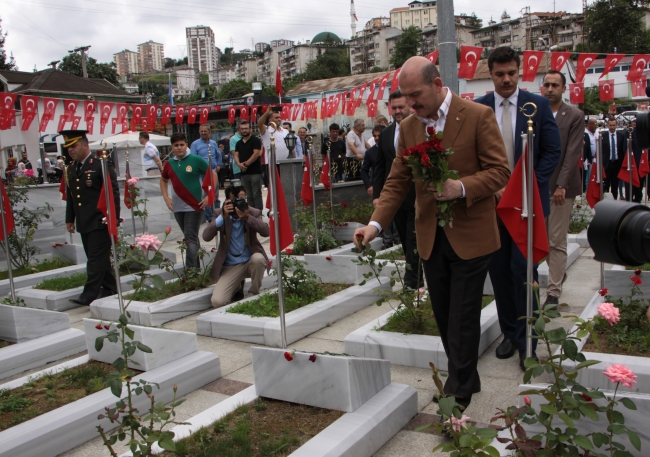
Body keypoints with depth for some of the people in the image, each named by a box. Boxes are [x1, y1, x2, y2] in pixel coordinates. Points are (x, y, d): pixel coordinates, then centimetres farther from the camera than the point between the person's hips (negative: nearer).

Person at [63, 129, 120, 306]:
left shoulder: (101, 165, -7)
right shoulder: (70, 169, 14)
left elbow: (113, 192, -10)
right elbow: (70, 196, 20)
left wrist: (114, 217, -14)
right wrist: (69, 219, 19)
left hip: (99, 222, -7)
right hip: (83, 223, 7)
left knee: (96, 259, -6)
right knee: (99, 258, 12)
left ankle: (89, 295, -6)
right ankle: (109, 289, 22)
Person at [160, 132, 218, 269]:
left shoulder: (196, 160, -6)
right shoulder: (169, 164, 7)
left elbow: (213, 175, -1)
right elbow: (163, 180, 24)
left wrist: (209, 196, -7)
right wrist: (166, 197, 11)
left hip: (194, 206, -5)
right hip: (178, 207, 5)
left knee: (191, 238, -9)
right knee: (189, 238, 15)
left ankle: (190, 269, -10)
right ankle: (197, 266, 28)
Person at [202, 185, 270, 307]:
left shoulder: (254, 212, -3)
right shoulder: (219, 213, -2)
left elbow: (266, 231, -21)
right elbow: (206, 237, -16)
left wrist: (247, 217, -32)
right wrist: (223, 216, -26)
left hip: (251, 261, 0)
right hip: (230, 266, 0)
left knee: (258, 258, -37)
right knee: (217, 302, -18)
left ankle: (254, 294, -8)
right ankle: (237, 287, 18)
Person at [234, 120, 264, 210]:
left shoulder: (255, 140, -2)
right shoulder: (238, 143, 17)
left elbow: (256, 154, -12)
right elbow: (236, 155, 11)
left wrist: (246, 164, -12)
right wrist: (239, 164, -9)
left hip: (255, 172, -6)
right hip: (244, 173, 6)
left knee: (256, 195, -6)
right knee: (249, 196, 9)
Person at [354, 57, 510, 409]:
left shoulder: (478, 116, -8)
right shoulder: (408, 127, 7)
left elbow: (500, 171, -8)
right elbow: (397, 181, 7)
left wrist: (462, 188, -25)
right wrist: (376, 224, -6)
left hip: (470, 236, -5)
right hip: (431, 238, 5)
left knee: (461, 320, 0)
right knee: (444, 318, 13)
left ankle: (458, 394, 15)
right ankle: (465, 379, 31)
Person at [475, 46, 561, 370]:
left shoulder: (538, 105, 2)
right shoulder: (477, 108, 5)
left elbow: (552, 152, 0)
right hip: (491, 201, 2)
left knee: (522, 270, -7)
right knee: (499, 271, 7)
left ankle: (526, 342, 5)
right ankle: (509, 332, 22)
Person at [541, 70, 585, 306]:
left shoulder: (575, 116, -1)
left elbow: (573, 153, -8)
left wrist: (561, 185, -15)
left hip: (561, 186, -3)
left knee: (557, 242, -2)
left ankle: (553, 292, 4)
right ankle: (559, 272, 35)